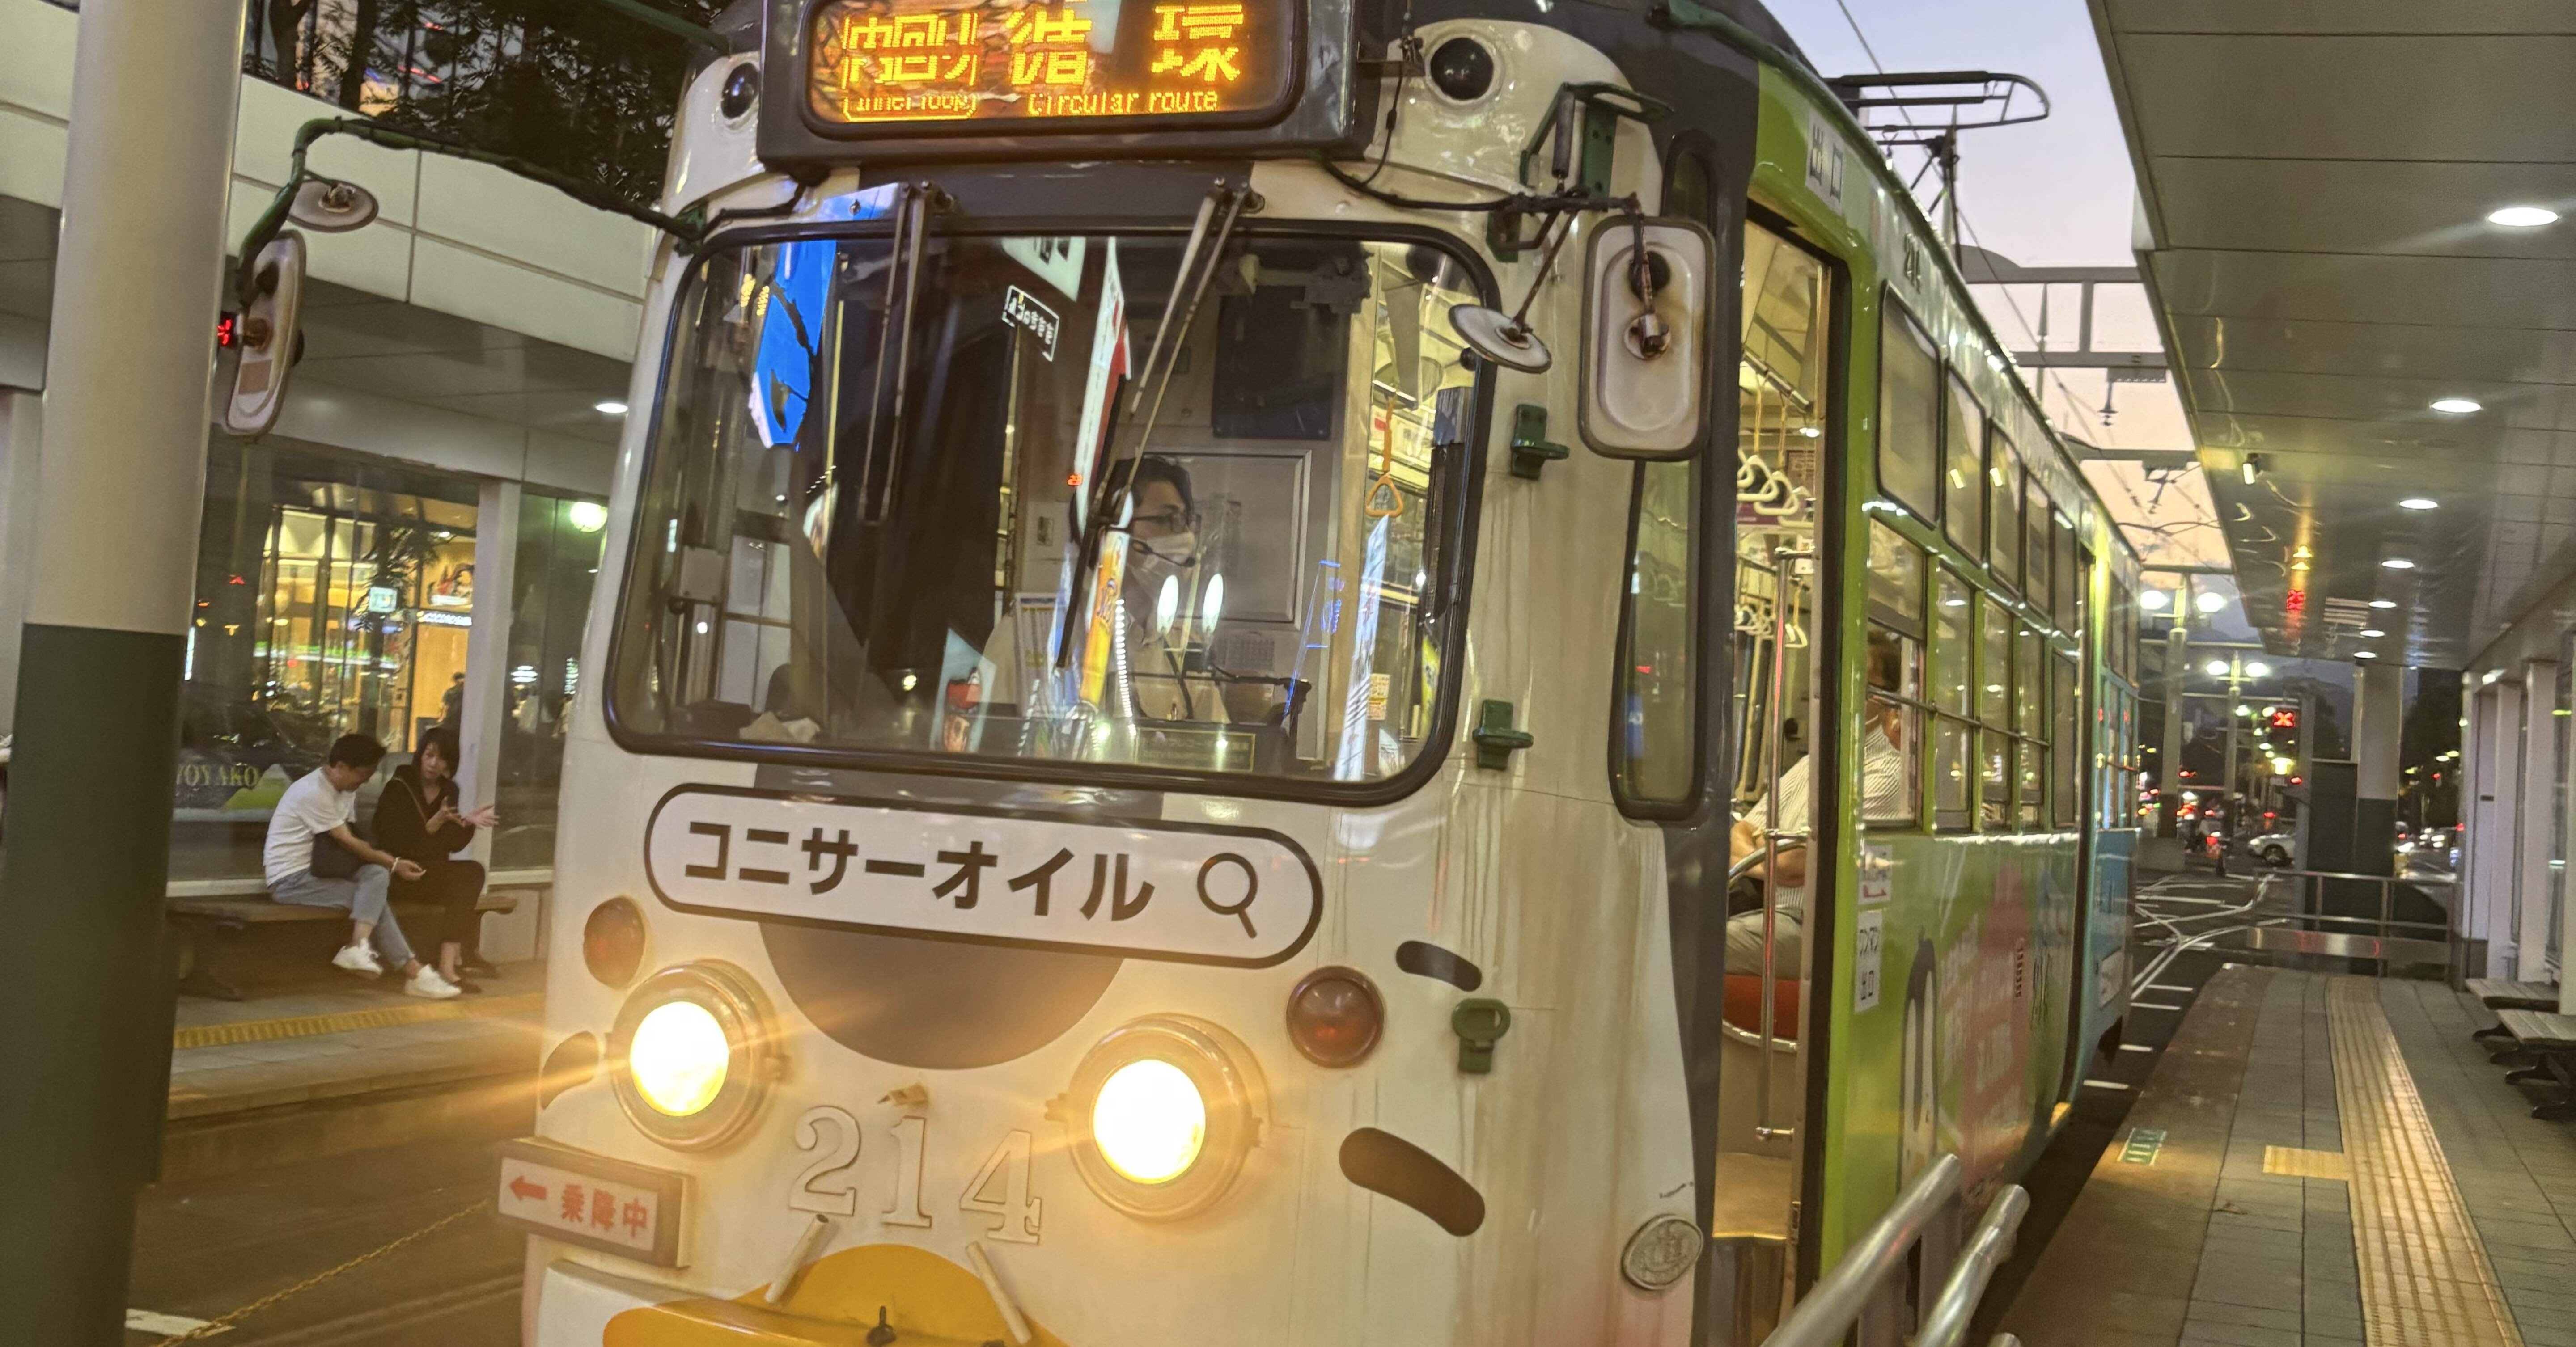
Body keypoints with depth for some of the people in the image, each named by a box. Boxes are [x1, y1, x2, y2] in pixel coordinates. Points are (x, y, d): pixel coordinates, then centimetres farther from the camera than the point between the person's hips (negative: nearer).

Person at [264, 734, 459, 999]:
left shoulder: (346, 790, 9)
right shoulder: (314, 793, -22)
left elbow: (348, 840, 9)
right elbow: (347, 842, -20)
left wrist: (386, 862, -10)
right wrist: (394, 864, -12)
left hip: (317, 872, 8)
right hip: (290, 880, -8)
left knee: (377, 875, -22)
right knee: (373, 896, -23)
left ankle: (358, 948, -31)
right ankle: (413, 972, -24)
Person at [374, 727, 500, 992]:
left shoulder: (448, 790, 9)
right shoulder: (399, 789, -9)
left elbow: (454, 845, 9)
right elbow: (398, 844, -16)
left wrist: (468, 823, -9)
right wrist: (435, 824, -26)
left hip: (435, 871, 7)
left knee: (474, 871, -20)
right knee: (469, 875, -25)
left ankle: (451, 962, -18)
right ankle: (454, 960, -22)